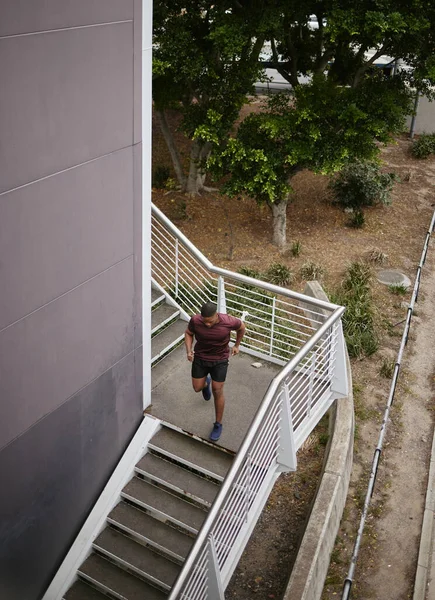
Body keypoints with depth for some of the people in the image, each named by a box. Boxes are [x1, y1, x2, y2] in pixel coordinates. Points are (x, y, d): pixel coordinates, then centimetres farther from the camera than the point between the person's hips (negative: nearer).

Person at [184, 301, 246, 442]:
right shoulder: (195, 320, -24)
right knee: (197, 388, 12)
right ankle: (206, 382, 52)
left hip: (220, 360, -2)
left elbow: (241, 327, -3)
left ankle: (218, 424, 23)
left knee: (217, 392, 3)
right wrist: (188, 350, -17)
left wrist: (237, 345, 8)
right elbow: (188, 333, -2)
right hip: (200, 358, 2)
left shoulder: (228, 322, -27)